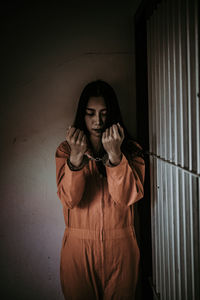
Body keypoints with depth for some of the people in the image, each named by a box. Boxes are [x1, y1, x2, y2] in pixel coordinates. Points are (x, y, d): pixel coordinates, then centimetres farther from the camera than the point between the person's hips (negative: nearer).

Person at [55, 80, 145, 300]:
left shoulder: (131, 150, 0)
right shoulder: (66, 150, -1)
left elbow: (127, 197, -15)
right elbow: (69, 199, -14)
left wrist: (115, 154, -27)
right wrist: (76, 156, -28)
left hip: (120, 247, 1)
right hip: (78, 248, 0)